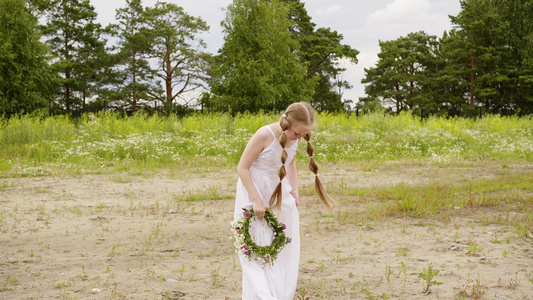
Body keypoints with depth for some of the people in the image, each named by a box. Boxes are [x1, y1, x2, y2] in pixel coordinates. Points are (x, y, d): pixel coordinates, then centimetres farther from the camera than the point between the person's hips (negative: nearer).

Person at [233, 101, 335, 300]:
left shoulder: (296, 138, -7)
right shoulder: (264, 134, -25)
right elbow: (242, 168, -18)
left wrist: (294, 190, 6)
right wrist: (256, 201, -20)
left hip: (280, 192, 6)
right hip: (254, 191, -6)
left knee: (285, 250, 6)